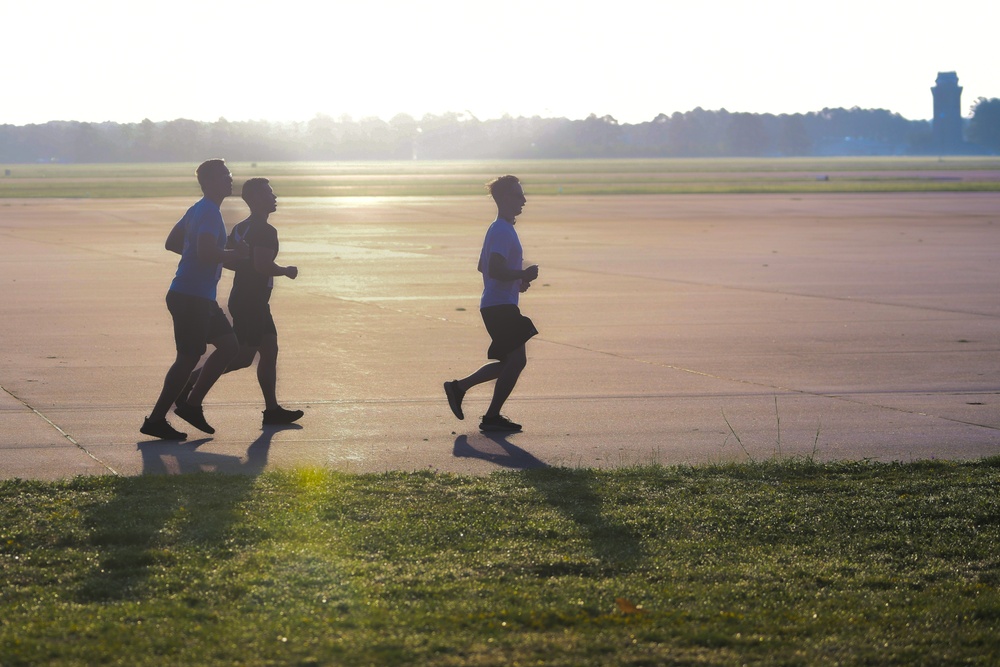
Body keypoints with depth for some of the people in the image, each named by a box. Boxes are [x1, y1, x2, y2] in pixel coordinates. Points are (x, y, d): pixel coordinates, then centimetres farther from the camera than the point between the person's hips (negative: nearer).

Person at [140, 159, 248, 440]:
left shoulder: (199, 210, 16)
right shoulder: (209, 213, -16)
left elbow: (171, 243, 23)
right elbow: (207, 253, -28)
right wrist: (236, 253, -13)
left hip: (200, 298, 10)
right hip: (190, 298, -10)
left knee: (229, 345, 12)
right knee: (189, 358, -5)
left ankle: (191, 405, 14)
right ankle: (156, 420, 2)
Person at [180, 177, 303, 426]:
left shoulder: (241, 228, 12)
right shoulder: (265, 231, -17)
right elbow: (263, 265, -27)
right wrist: (286, 271, -10)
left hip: (243, 300, 10)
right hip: (251, 302, -10)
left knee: (269, 350, 11)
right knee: (243, 356, -8)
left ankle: (272, 409, 12)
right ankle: (190, 381, -7)